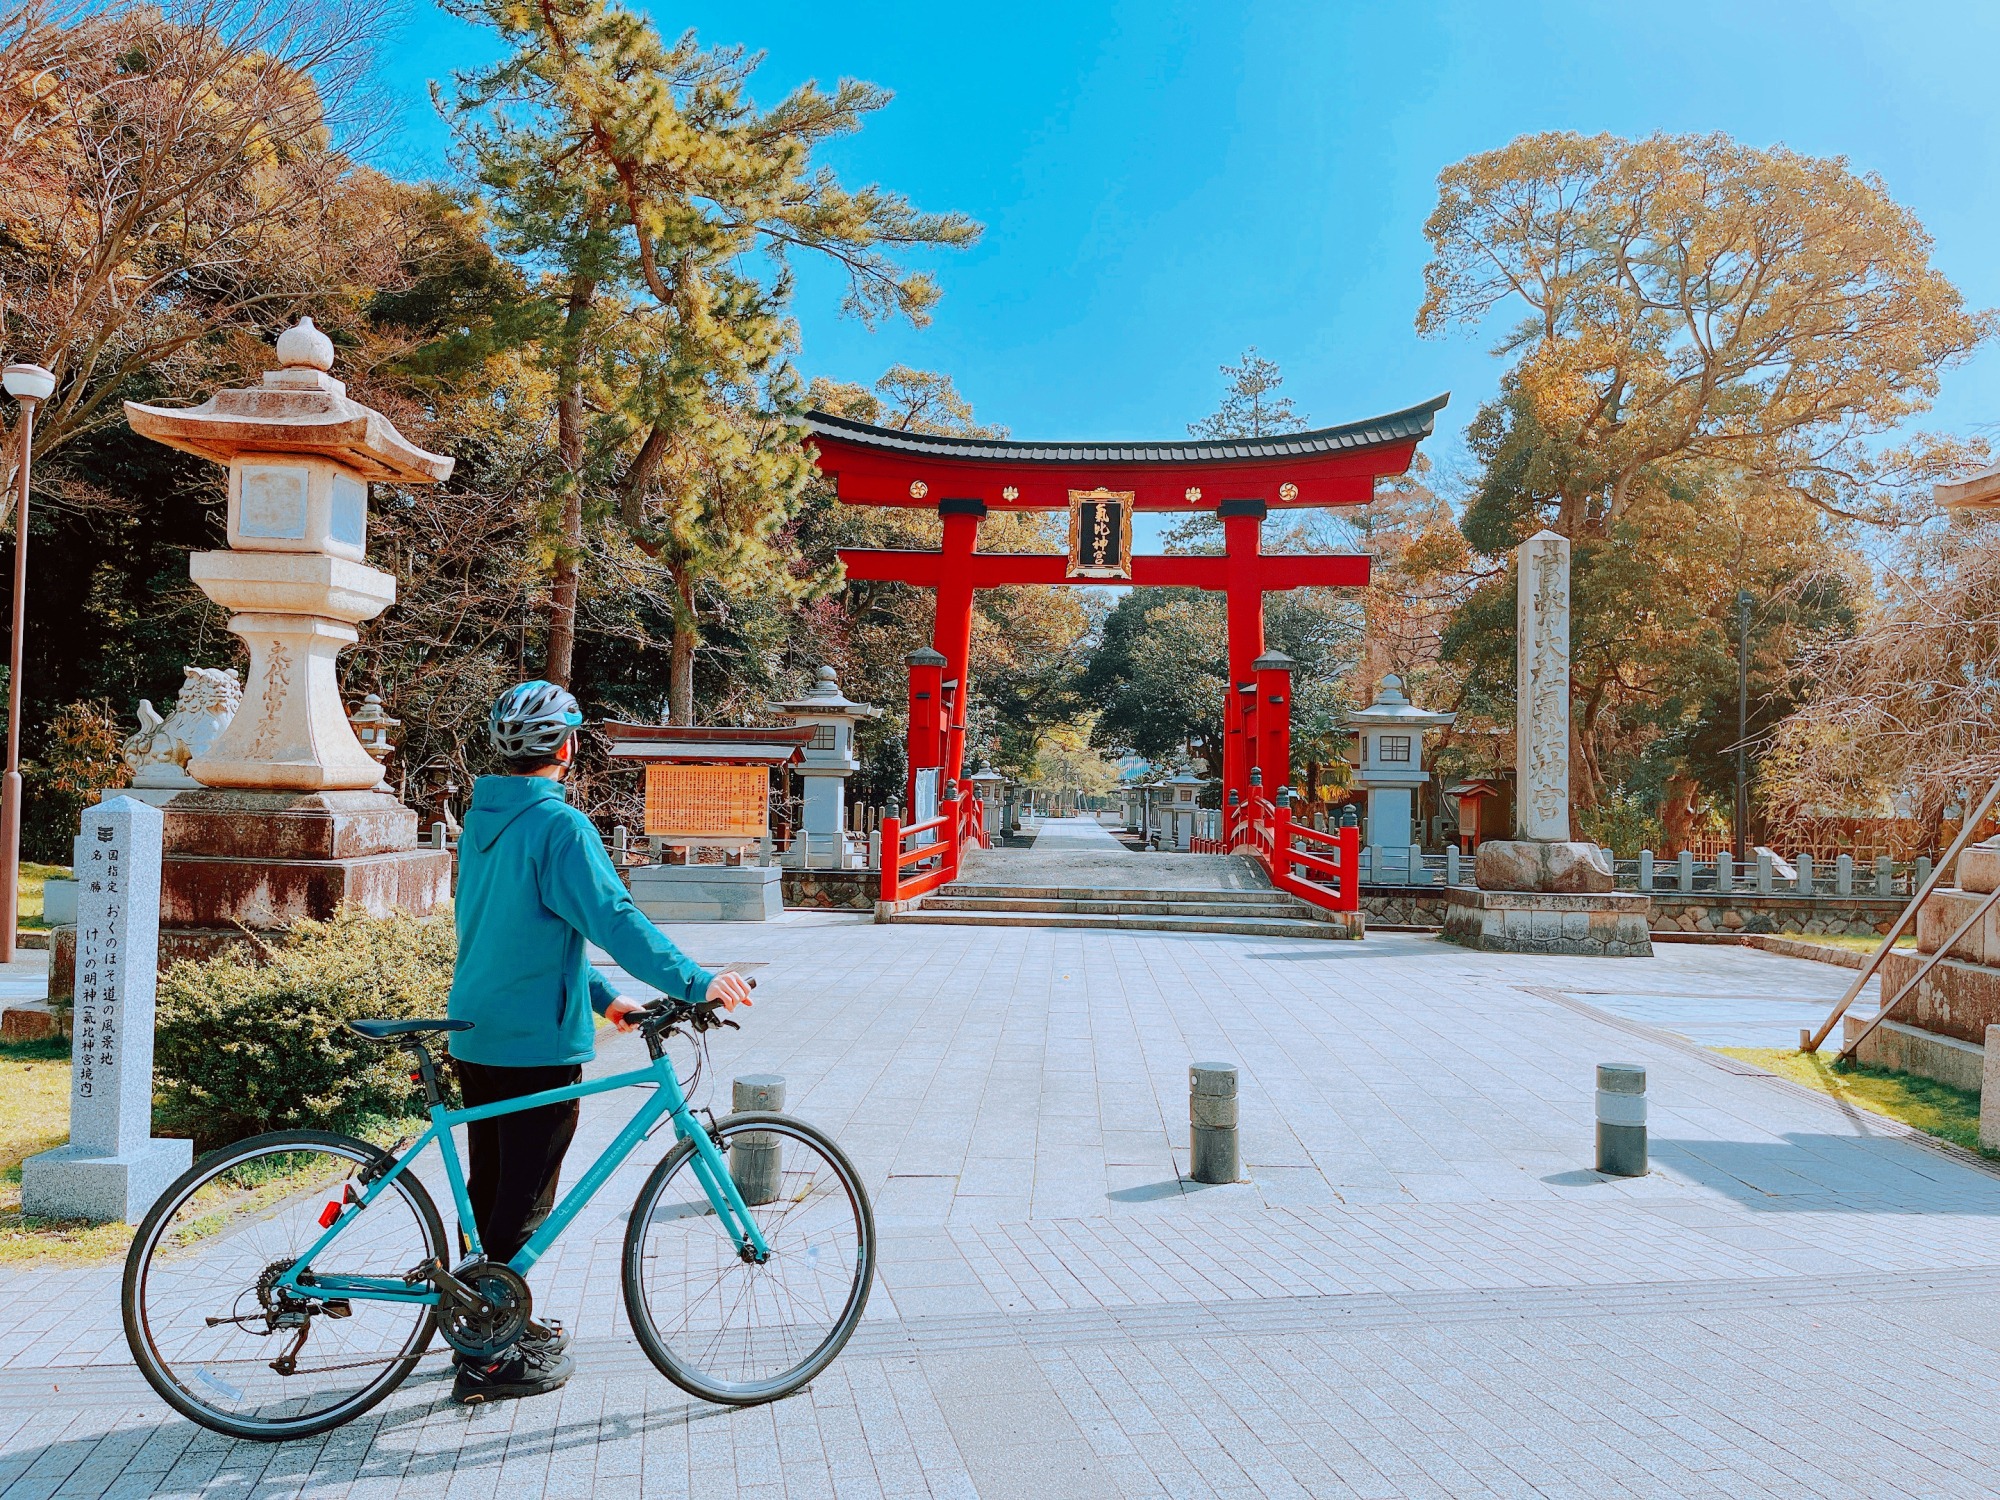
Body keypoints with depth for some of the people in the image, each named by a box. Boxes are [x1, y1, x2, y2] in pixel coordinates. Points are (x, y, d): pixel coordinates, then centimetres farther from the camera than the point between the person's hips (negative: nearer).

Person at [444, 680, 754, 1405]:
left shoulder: (480, 820, 11)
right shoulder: (559, 827, -17)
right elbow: (614, 920, -25)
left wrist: (602, 996, 20)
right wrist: (696, 982, -22)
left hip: (475, 1036, 9)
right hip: (537, 1044, -9)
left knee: (488, 1189, 18)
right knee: (522, 1202, 1)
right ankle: (491, 1360, 9)